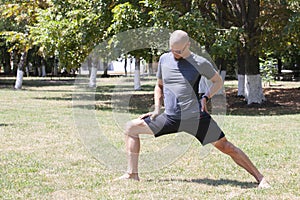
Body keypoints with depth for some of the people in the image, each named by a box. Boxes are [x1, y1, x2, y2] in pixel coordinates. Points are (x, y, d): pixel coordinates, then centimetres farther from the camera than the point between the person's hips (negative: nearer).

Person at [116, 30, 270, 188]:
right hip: (170, 118, 5)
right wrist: (157, 109, 9)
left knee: (225, 146, -8)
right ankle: (132, 174, 6)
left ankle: (259, 178, 2)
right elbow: (159, 86, 22)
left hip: (196, 117, -5)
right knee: (131, 128, 2)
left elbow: (218, 81, 9)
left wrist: (205, 98, -6)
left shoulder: (200, 63, -5)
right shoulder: (164, 59, 8)